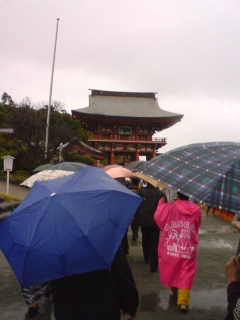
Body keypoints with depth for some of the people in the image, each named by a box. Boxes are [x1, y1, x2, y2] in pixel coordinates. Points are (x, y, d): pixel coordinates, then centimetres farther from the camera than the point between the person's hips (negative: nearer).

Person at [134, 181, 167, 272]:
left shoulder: (140, 191, -4)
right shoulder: (161, 194, -5)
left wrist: (136, 218, 8)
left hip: (143, 220, 2)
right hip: (155, 221, -2)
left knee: (145, 239, 22)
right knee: (154, 243, 3)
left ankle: (146, 258, 39)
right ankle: (153, 265, 2)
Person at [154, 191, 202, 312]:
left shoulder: (168, 207, -12)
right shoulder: (196, 210, -5)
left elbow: (158, 217, 4)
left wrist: (161, 203, 17)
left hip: (170, 249, 0)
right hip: (188, 250, 0)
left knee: (170, 270, 22)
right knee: (186, 274, 7)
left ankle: (174, 290, 42)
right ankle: (183, 301, 1)